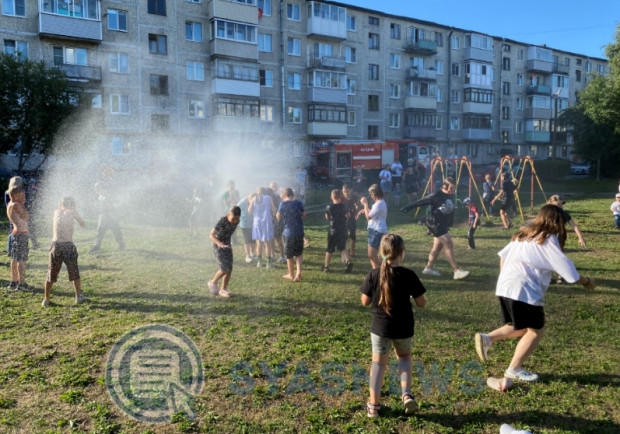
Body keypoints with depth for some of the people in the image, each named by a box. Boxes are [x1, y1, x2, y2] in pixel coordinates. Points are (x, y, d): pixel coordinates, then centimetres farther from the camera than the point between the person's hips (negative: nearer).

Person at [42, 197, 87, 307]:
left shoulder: (56, 212, 11)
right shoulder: (72, 212, 2)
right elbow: (83, 224, 12)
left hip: (55, 245, 3)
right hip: (68, 246, -3)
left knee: (51, 274, 12)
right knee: (74, 274, 11)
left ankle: (46, 299, 15)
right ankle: (79, 296, 13)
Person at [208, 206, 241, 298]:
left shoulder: (236, 222, -8)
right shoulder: (222, 221, -26)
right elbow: (211, 235, -29)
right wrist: (220, 243, -44)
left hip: (227, 245, 6)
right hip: (218, 246, -6)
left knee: (229, 269, 2)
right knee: (224, 269, -14)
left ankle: (223, 289, 16)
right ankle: (213, 283, 11)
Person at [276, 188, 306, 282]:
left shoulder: (282, 204, -7)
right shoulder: (298, 203, -1)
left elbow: (278, 217, 5)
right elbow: (304, 215, 10)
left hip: (288, 232, -2)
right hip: (299, 232, 2)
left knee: (289, 255, 12)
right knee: (299, 253, 15)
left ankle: (291, 274, 23)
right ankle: (298, 272, -2)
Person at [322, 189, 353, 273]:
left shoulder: (329, 207, -11)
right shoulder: (344, 206, -4)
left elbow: (327, 217, 1)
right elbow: (347, 214, 13)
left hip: (333, 230, -2)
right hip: (343, 230, 3)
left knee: (330, 249, 8)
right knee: (342, 247, 16)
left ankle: (326, 267, 17)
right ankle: (348, 261, -5)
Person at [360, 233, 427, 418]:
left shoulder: (374, 275, -11)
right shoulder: (409, 275, -13)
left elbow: (365, 301, -3)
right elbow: (422, 303, -8)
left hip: (380, 327, 0)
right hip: (403, 328, 0)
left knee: (378, 363, 13)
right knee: (404, 356, 26)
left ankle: (374, 405, 18)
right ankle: (406, 394, 12)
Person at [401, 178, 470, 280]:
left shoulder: (449, 197, 8)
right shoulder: (436, 195, -16)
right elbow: (421, 202, -16)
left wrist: (449, 224, 15)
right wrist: (407, 208, -17)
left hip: (443, 224, 9)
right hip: (435, 223, -9)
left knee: (438, 246, 14)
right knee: (449, 245, -12)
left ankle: (428, 268, 26)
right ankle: (457, 271, -11)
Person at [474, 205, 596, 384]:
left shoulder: (524, 233, 19)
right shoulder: (548, 239, -5)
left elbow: (503, 255, 22)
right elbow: (567, 269, -6)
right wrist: (586, 281, 11)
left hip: (505, 287, 8)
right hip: (524, 290, -8)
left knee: (520, 328, 22)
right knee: (535, 330, 7)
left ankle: (487, 338, 6)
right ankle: (514, 370, 9)